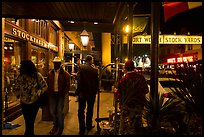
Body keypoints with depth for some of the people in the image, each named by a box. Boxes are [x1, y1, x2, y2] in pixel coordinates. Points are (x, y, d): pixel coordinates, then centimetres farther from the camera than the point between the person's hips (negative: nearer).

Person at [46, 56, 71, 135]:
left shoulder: (65, 74, -6)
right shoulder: (50, 73, 6)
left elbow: (67, 85, -6)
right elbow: (47, 84, 9)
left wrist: (63, 94, -10)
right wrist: (49, 93, 1)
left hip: (60, 94, -4)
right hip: (52, 94, 4)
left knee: (60, 111, -1)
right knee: (52, 111, 9)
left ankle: (60, 128, 17)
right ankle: (55, 125, 31)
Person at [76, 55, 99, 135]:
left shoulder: (81, 67, -9)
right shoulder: (95, 70, -4)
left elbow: (79, 80, -16)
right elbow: (97, 81, 1)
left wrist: (80, 91, -10)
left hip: (83, 92, -2)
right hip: (92, 93, 2)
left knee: (81, 111, 5)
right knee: (90, 110, 18)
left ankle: (82, 129, 4)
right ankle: (89, 126, 30)